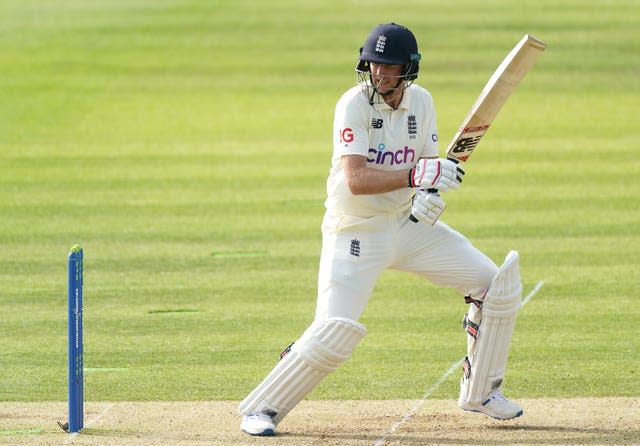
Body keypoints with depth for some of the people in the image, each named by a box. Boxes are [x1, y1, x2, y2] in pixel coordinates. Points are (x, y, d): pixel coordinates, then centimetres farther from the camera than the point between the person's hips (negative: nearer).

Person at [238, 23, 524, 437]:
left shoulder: (421, 102, 0)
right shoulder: (355, 104, -18)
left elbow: (431, 167, 6)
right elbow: (355, 180, -29)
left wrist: (432, 193, -18)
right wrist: (416, 176, -41)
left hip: (410, 224, 6)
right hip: (356, 232, -6)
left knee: (496, 284, 2)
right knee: (335, 332, -20)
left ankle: (480, 390, 17)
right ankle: (263, 408, -2)